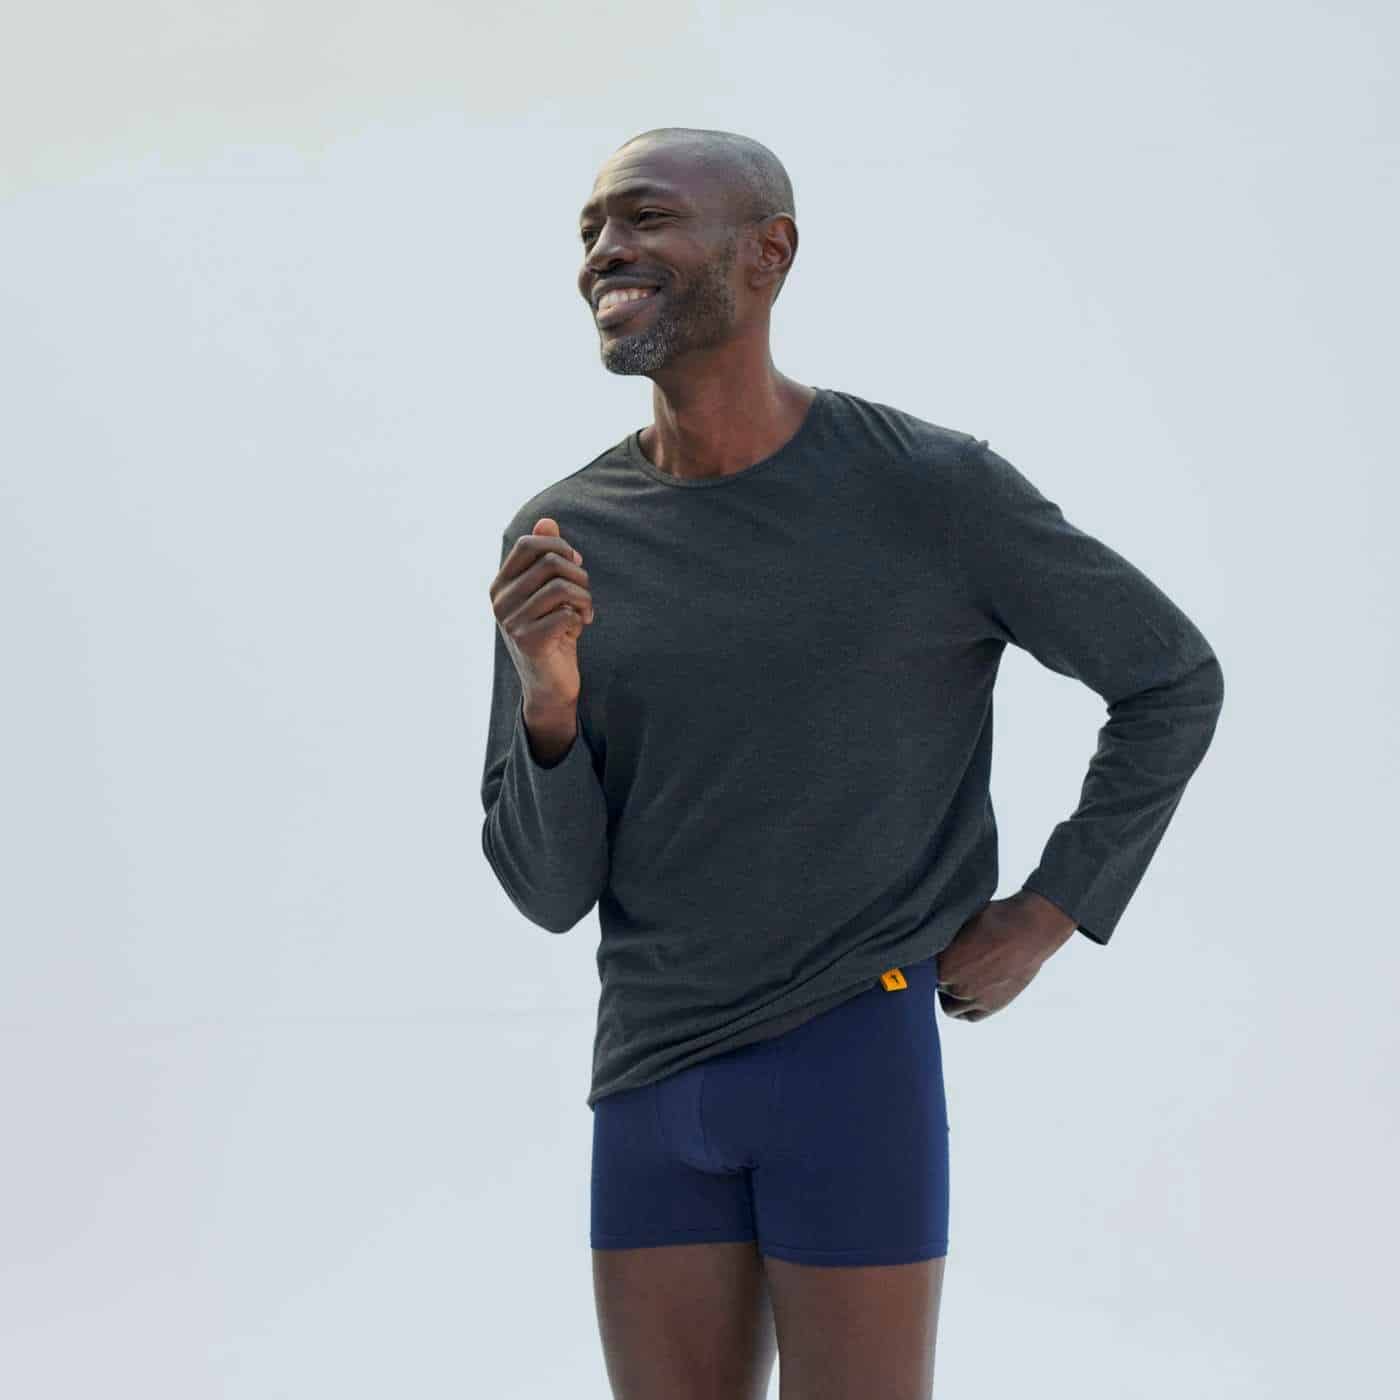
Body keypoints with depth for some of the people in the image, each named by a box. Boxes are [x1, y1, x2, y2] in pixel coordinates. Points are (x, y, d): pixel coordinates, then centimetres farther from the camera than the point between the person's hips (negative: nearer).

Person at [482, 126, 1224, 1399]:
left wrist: (1045, 919, -4)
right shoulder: (559, 542, 1)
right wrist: (546, 697, -18)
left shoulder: (933, 487, -9)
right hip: (655, 1079, 4)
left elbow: (1173, 680, 3)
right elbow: (549, 889, 1)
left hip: (862, 1055, -4)